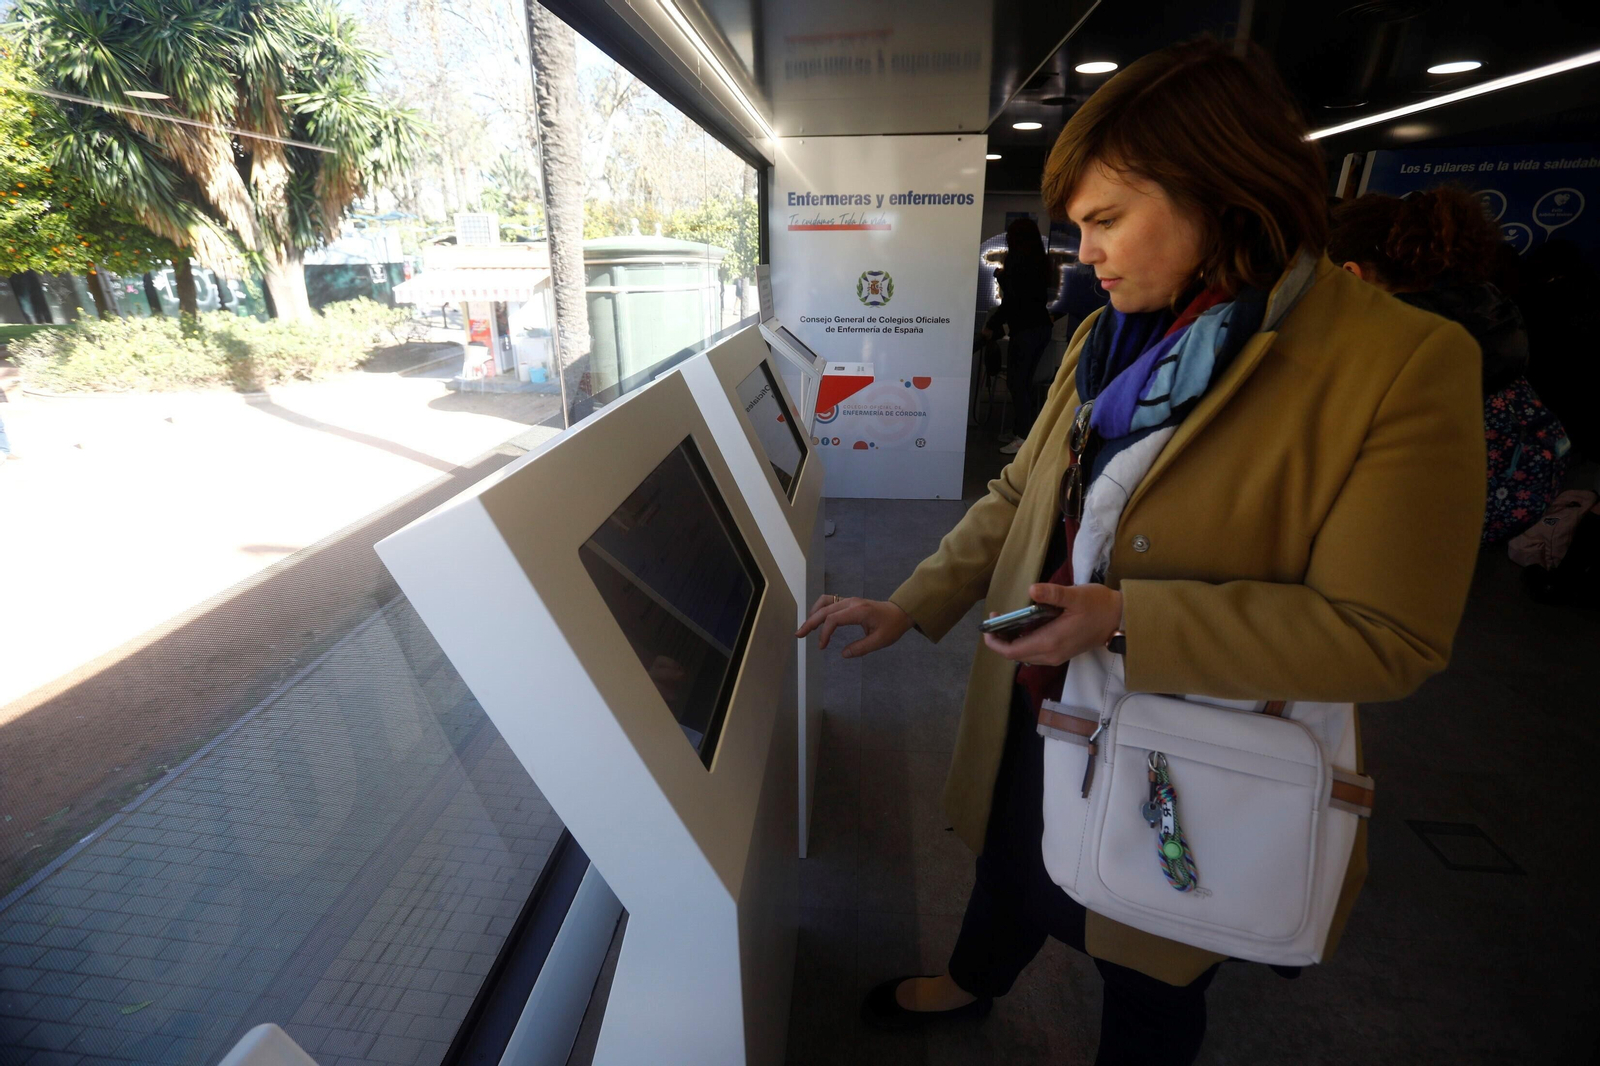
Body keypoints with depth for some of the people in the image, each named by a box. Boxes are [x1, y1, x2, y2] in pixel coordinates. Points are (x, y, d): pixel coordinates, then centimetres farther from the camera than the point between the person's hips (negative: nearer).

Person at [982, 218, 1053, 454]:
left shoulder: (1017, 260, -9)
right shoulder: (1039, 261, 13)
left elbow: (1011, 300, -13)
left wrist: (992, 325, -3)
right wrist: (1004, 275, 28)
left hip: (1025, 329, -8)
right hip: (1041, 327, 8)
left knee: (1016, 382, -4)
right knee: (1025, 382, 13)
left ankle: (1023, 437, -5)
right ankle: (1024, 431, 17)